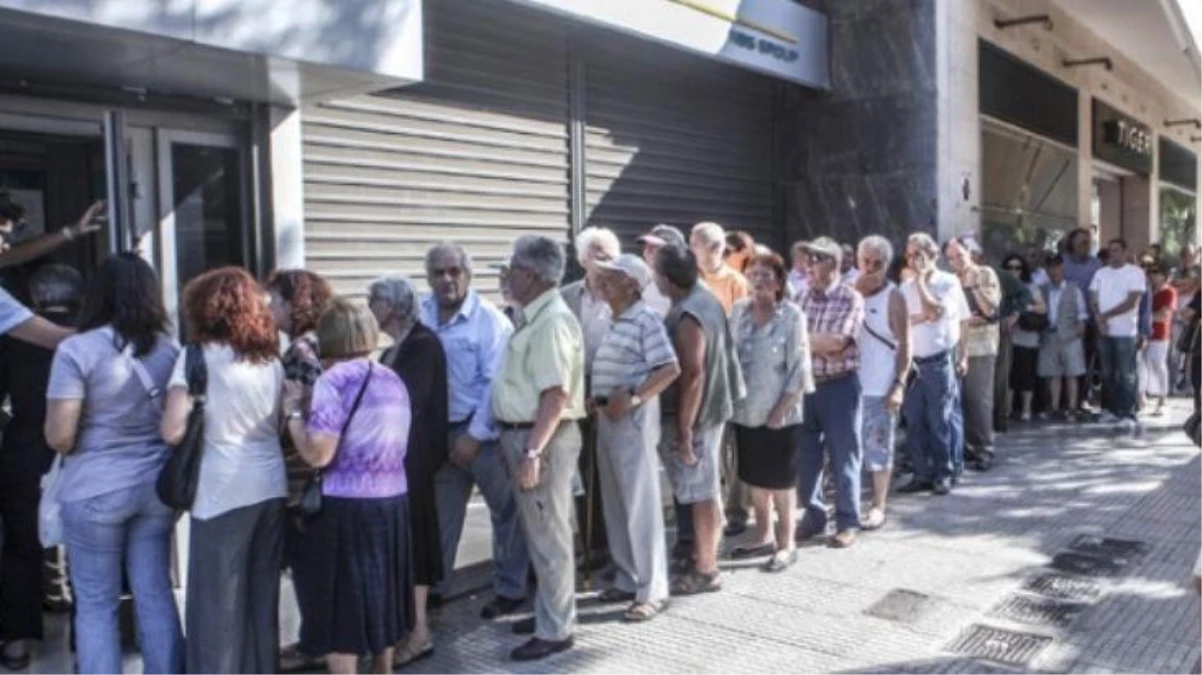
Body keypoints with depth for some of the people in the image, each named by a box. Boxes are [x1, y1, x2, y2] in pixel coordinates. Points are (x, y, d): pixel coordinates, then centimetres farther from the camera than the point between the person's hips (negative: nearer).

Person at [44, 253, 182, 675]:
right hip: (157, 486, 4)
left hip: (94, 491, -4)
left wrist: (89, 441, 8)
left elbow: (59, 437, -13)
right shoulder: (170, 350, 3)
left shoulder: (77, 350, -11)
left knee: (95, 605, 8)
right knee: (156, 595, 12)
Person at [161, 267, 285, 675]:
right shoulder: (272, 361, 12)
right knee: (263, 597, 15)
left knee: (217, 603, 5)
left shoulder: (198, 357, -6)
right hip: (272, 488, 6)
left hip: (224, 492, -6)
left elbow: (173, 431, -12)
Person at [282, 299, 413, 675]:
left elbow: (318, 454, -19)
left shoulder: (335, 381, -14)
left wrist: (293, 412, -5)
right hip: (393, 502, 7)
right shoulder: (393, 381, 9)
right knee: (380, 595, 21)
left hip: (345, 508, -7)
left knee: (340, 603, 5)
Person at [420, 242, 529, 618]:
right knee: (440, 513, 17)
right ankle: (432, 586, 32)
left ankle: (509, 590, 22)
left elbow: (495, 382, -15)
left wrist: (475, 435, -16)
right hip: (439, 430, 5)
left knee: (505, 511, 7)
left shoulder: (489, 319, -13)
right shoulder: (420, 315, 2)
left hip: (484, 432, -5)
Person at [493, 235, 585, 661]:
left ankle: (556, 630, 13)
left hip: (542, 439, -10)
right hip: (523, 434, 10)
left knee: (549, 537, 1)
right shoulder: (535, 317, 12)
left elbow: (556, 395, -25)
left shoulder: (552, 322, -19)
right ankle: (548, 612, 33)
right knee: (539, 533, 19)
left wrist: (533, 452, -27)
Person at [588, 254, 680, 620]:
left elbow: (670, 369, -19)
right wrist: (596, 396, 3)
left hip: (633, 419, -9)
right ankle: (628, 579, 25)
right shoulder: (615, 322, 15)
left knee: (640, 506, -3)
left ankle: (652, 590, 6)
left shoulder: (646, 319, -12)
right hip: (607, 418, 9)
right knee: (615, 505, 13)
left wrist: (631, 398, -23)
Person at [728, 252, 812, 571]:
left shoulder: (792, 315, -11)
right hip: (746, 411, 5)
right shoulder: (740, 310, 3)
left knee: (781, 481, 5)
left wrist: (780, 411, -14)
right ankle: (764, 536, 30)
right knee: (755, 478, 15)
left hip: (779, 414, -5)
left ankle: (787, 544, 18)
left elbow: (799, 369, -12)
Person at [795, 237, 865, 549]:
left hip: (839, 386, -5)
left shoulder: (851, 299, -8)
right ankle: (813, 514, 25)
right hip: (805, 384, 5)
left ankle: (847, 522, 16)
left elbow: (836, 341, -18)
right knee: (805, 456, 11)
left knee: (843, 457, 5)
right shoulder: (802, 296, 7)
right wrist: (821, 346, -10)